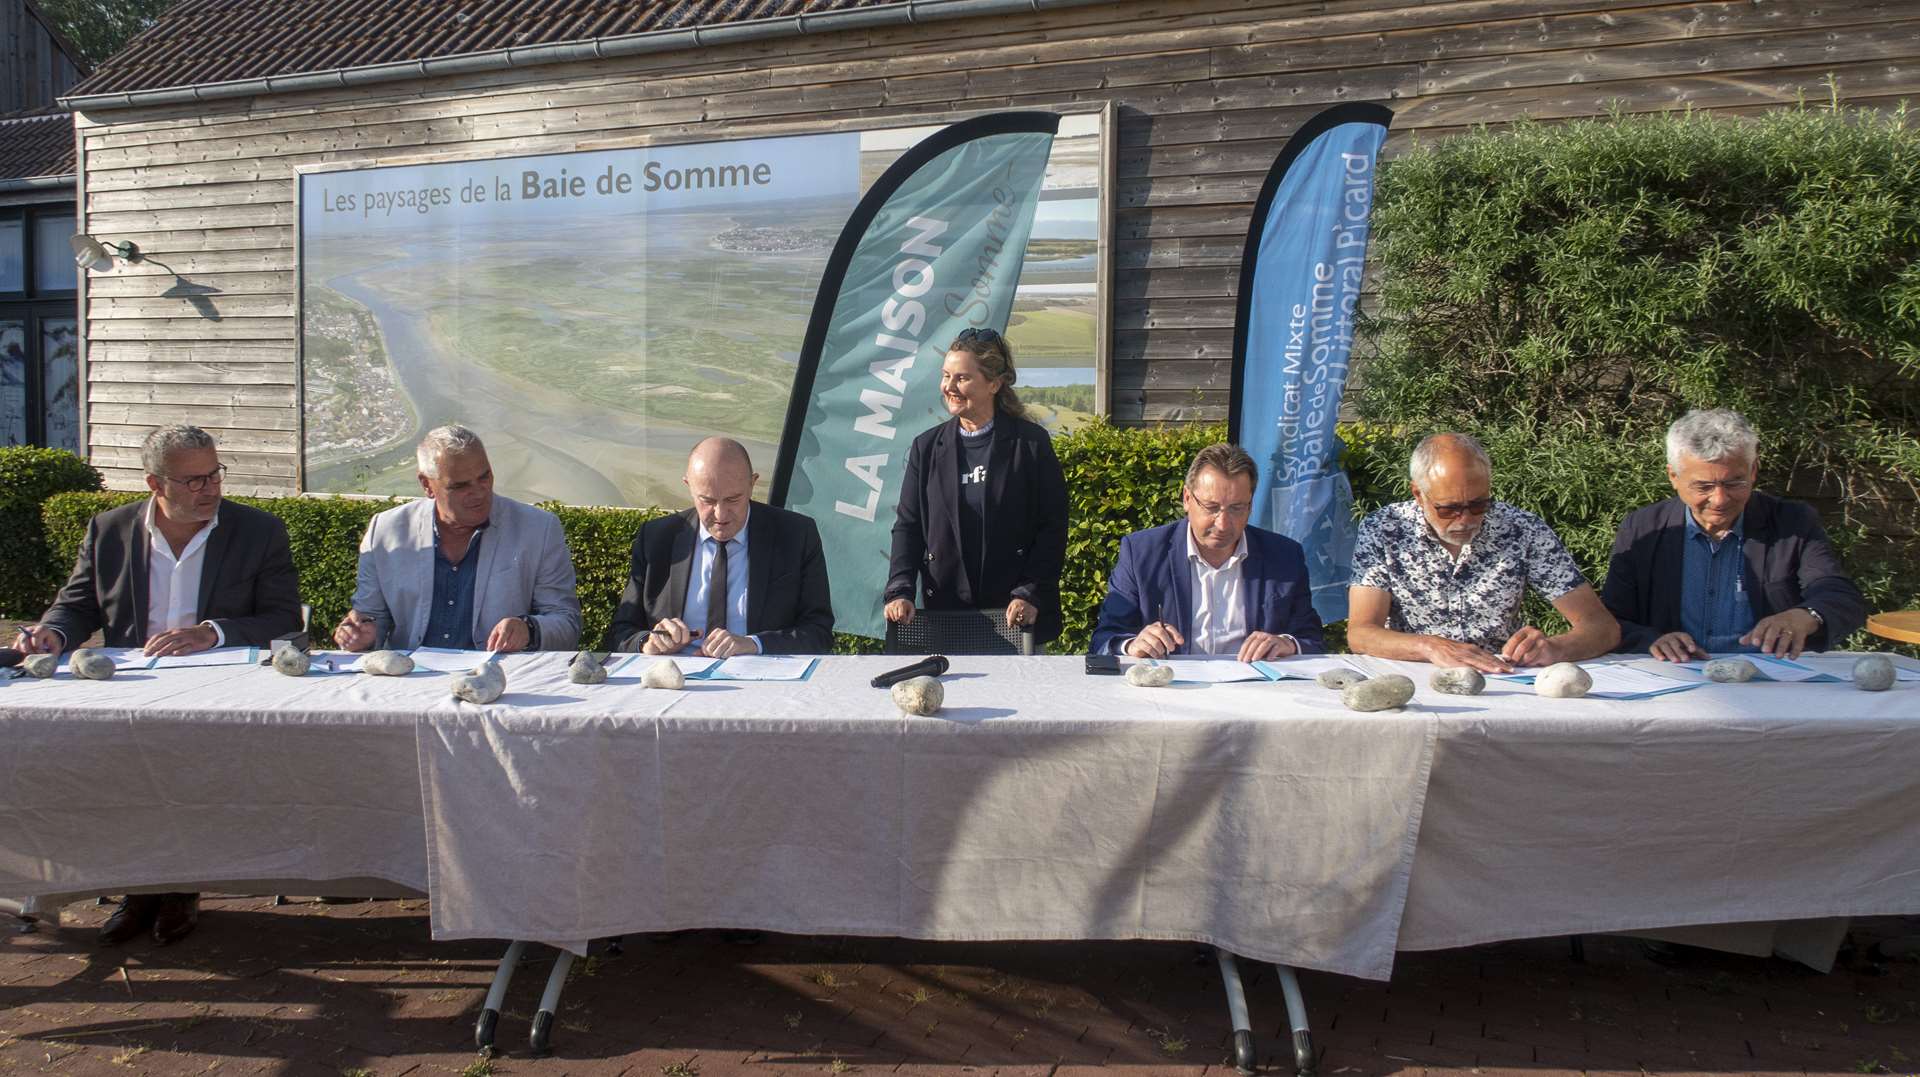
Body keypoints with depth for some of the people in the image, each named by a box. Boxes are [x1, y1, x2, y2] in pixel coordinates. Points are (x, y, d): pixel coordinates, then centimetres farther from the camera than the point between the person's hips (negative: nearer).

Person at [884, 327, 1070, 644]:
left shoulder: (1032, 442, -3)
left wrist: (1030, 594, -14)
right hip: (943, 611, 2)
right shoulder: (927, 447, 7)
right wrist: (900, 591, -10)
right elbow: (907, 526, 4)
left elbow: (1052, 528, -5)